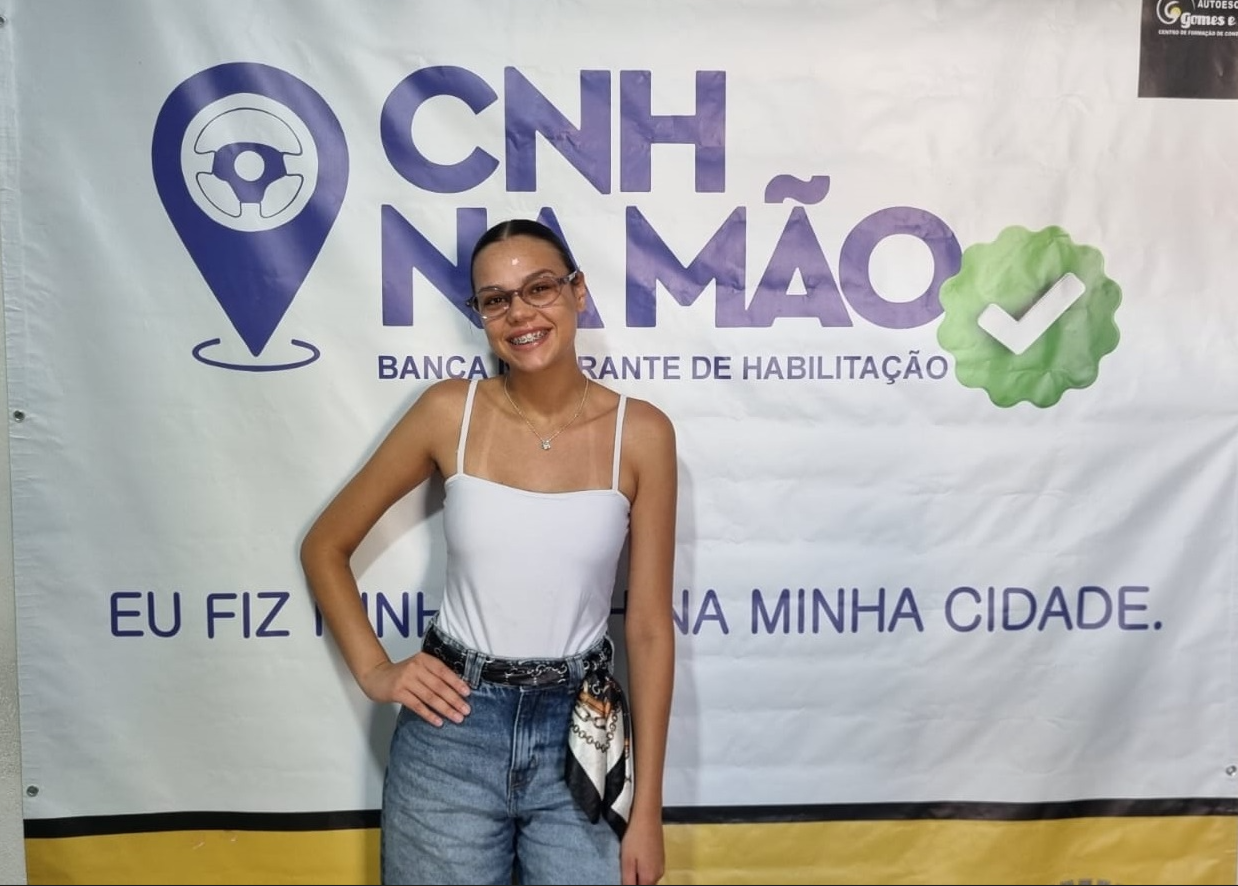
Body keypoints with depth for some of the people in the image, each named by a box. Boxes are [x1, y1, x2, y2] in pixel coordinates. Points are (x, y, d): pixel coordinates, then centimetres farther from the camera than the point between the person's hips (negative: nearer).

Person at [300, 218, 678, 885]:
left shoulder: (640, 432, -7)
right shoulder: (450, 411, -6)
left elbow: (649, 627, -4)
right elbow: (324, 547, 6)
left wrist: (646, 810, -3)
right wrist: (374, 671, -5)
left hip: (581, 737, 0)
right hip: (451, 733, 0)